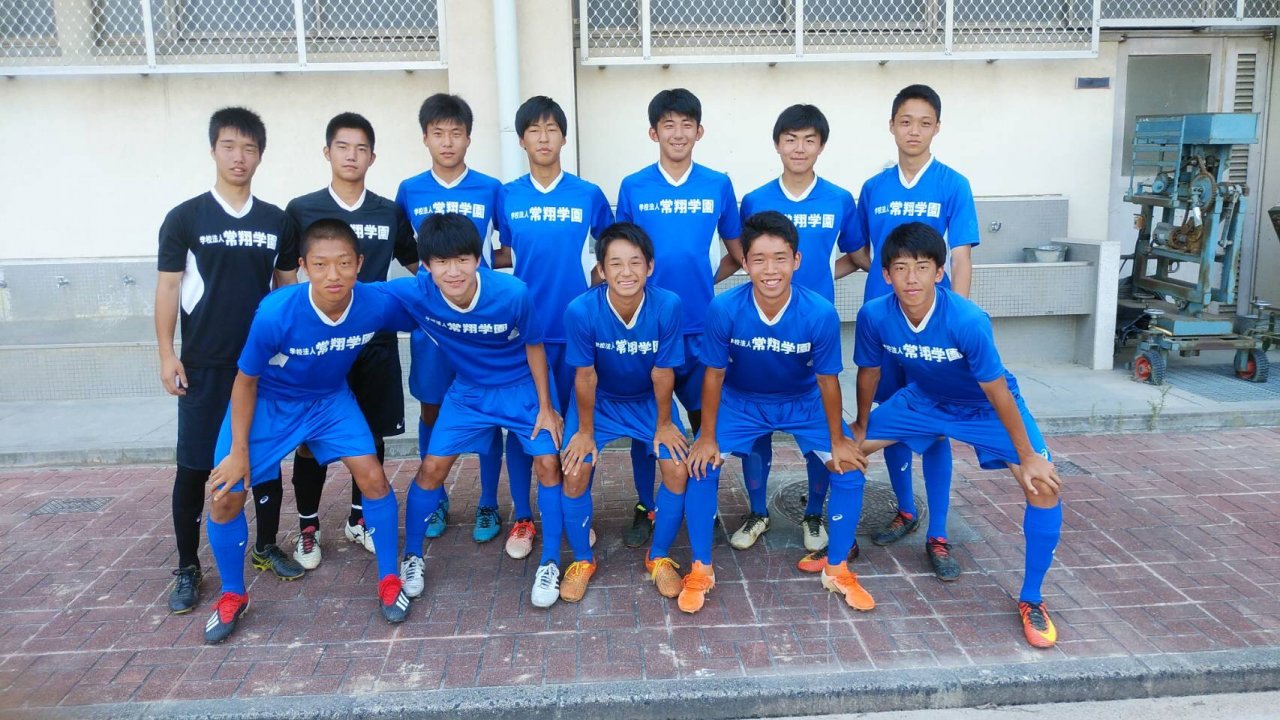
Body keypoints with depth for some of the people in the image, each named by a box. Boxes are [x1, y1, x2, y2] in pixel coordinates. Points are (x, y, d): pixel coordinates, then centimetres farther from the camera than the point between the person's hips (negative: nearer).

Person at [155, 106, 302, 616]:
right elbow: (168, 288, -2)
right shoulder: (185, 218, -2)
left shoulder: (277, 221, 5)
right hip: (204, 365, -2)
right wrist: (167, 355, -8)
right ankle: (188, 568, 16)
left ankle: (267, 548, 26)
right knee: (194, 466, 3)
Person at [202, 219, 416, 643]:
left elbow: (417, 321, -2)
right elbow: (246, 381, -17)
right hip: (268, 402, -1)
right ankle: (232, 596, 21)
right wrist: (239, 452, -13)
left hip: (330, 399, 2)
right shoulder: (276, 313, -33)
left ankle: (389, 581, 10)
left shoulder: (377, 305, -28)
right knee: (226, 497, -5)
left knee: (374, 478, -10)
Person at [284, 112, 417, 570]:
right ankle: (308, 527, 22)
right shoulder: (301, 210, 1)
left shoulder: (389, 213, 6)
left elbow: (417, 264, 17)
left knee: (372, 434, 9)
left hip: (375, 341, 2)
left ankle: (359, 519, 27)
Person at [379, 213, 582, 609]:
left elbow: (533, 347, -14)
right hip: (468, 390, 2)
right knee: (432, 468, 0)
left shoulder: (513, 293, -31)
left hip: (522, 388, -2)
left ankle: (550, 563, 8)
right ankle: (412, 557, 23)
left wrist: (545, 406, -8)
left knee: (549, 464, -9)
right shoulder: (415, 292, -27)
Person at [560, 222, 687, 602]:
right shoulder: (581, 310, -30)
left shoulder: (668, 305, -29)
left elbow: (662, 373, -17)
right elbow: (585, 375, -18)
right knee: (575, 473, -13)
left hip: (650, 400, 1)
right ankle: (582, 559, 13)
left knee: (679, 470, -12)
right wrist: (585, 431, -8)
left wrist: (664, 424, -6)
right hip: (598, 401, 0)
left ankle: (659, 557, 13)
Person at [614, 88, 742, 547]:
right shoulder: (633, 187, 1)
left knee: (704, 416, 8)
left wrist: (705, 282, 2)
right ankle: (645, 508, 22)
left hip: (700, 323, 1)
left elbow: (736, 253, 11)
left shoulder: (718, 186, 2)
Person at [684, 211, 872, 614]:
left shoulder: (820, 314, -29)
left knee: (849, 469, -11)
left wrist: (838, 440, -6)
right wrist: (708, 437, -10)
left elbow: (827, 380, -15)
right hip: (741, 402, 0)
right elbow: (714, 375, -15)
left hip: (804, 403, 1)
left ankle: (837, 569, 10)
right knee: (701, 467, -16)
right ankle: (701, 570, 4)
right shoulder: (724, 309, -29)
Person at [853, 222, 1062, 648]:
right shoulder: (874, 316, -25)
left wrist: (1027, 456, -18)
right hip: (923, 399, 4)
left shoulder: (968, 320, -36)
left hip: (985, 407, -3)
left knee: (1044, 485, -20)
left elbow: (996, 390, -26)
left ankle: (1031, 601, -1)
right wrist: (860, 426, 7)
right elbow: (869, 372, -6)